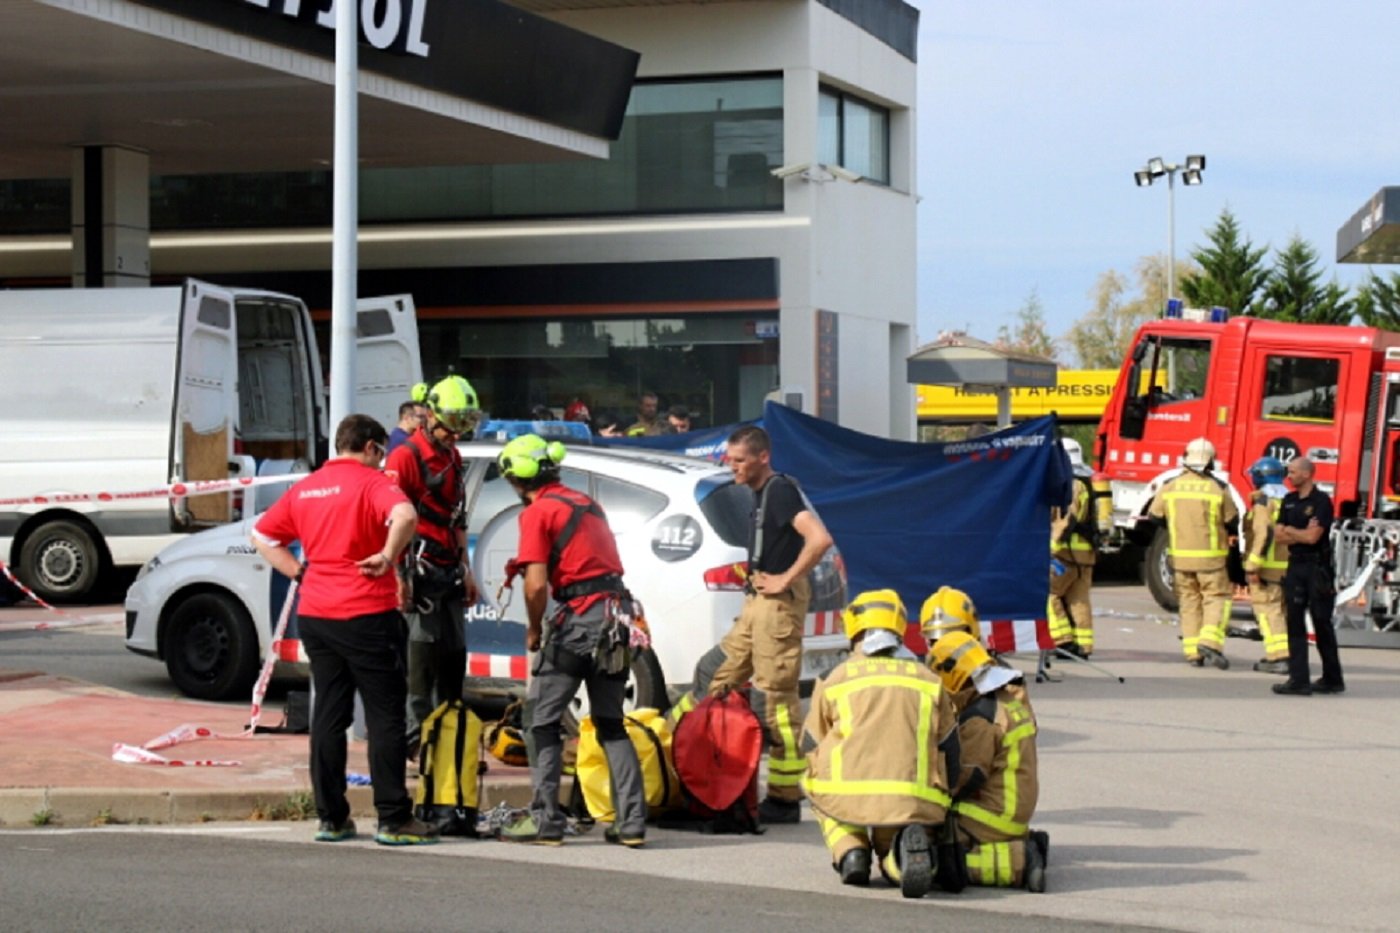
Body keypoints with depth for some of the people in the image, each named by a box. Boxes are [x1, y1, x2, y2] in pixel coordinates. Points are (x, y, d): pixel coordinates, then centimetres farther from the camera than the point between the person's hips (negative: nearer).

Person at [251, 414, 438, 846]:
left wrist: (299, 571, 12)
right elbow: (404, 514, -28)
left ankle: (331, 818, 11)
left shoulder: (305, 488, 13)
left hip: (314, 615, 6)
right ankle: (394, 820, -1)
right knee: (385, 717, -1)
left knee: (329, 715, 11)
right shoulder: (371, 482, -7)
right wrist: (387, 557, -17)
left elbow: (262, 536, 18)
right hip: (366, 615, -6)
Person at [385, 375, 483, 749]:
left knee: (454, 655, 10)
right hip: (419, 571, -9)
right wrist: (397, 575, -19)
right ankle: (416, 737, -7)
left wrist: (465, 571, 24)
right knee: (421, 652, -10)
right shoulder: (405, 457, -10)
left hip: (448, 573, 9)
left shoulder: (452, 457, 18)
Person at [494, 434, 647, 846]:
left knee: (542, 720, 3)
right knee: (611, 724, 14)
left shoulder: (537, 512, -6)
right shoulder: (585, 503, 19)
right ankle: (631, 822, 7)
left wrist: (534, 631, 2)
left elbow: (537, 584, -13)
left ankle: (546, 821, 1)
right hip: (617, 613, 8)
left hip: (580, 618, -8)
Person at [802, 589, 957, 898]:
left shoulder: (833, 681, 16)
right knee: (896, 865, 27)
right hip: (917, 806, 1)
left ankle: (849, 851, 7)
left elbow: (811, 749, 22)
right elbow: (950, 757, 20)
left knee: (821, 790, 35)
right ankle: (909, 845, -9)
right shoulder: (928, 681, 21)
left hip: (849, 798, -1)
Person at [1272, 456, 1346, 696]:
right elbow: (1279, 535, 6)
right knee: (1295, 624, 1)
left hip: (1317, 569, -6)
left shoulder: (1321, 501, -8)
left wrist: (1290, 531, -1)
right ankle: (1298, 680, 2)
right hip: (1295, 567, 6)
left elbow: (1313, 537, -16)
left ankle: (1332, 679, 7)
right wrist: (1303, 533, -9)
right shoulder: (1289, 501, 12)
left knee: (1322, 624, 0)